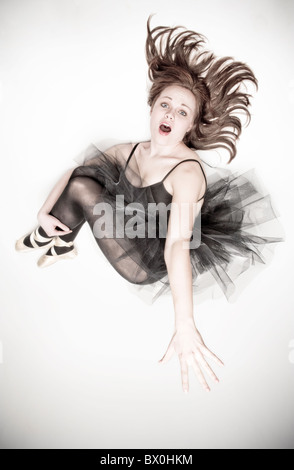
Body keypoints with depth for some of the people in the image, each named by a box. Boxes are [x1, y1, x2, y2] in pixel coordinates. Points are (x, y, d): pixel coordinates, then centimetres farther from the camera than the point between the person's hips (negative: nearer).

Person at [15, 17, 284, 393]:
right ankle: (59, 245, 12)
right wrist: (44, 212, -9)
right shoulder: (130, 151, -4)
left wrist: (184, 326, -48)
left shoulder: (187, 172, -26)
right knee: (86, 170, -3)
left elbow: (177, 245, -41)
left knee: (83, 189, -17)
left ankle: (49, 238, 16)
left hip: (152, 265, -6)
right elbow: (71, 172, 4)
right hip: (128, 241, 7)